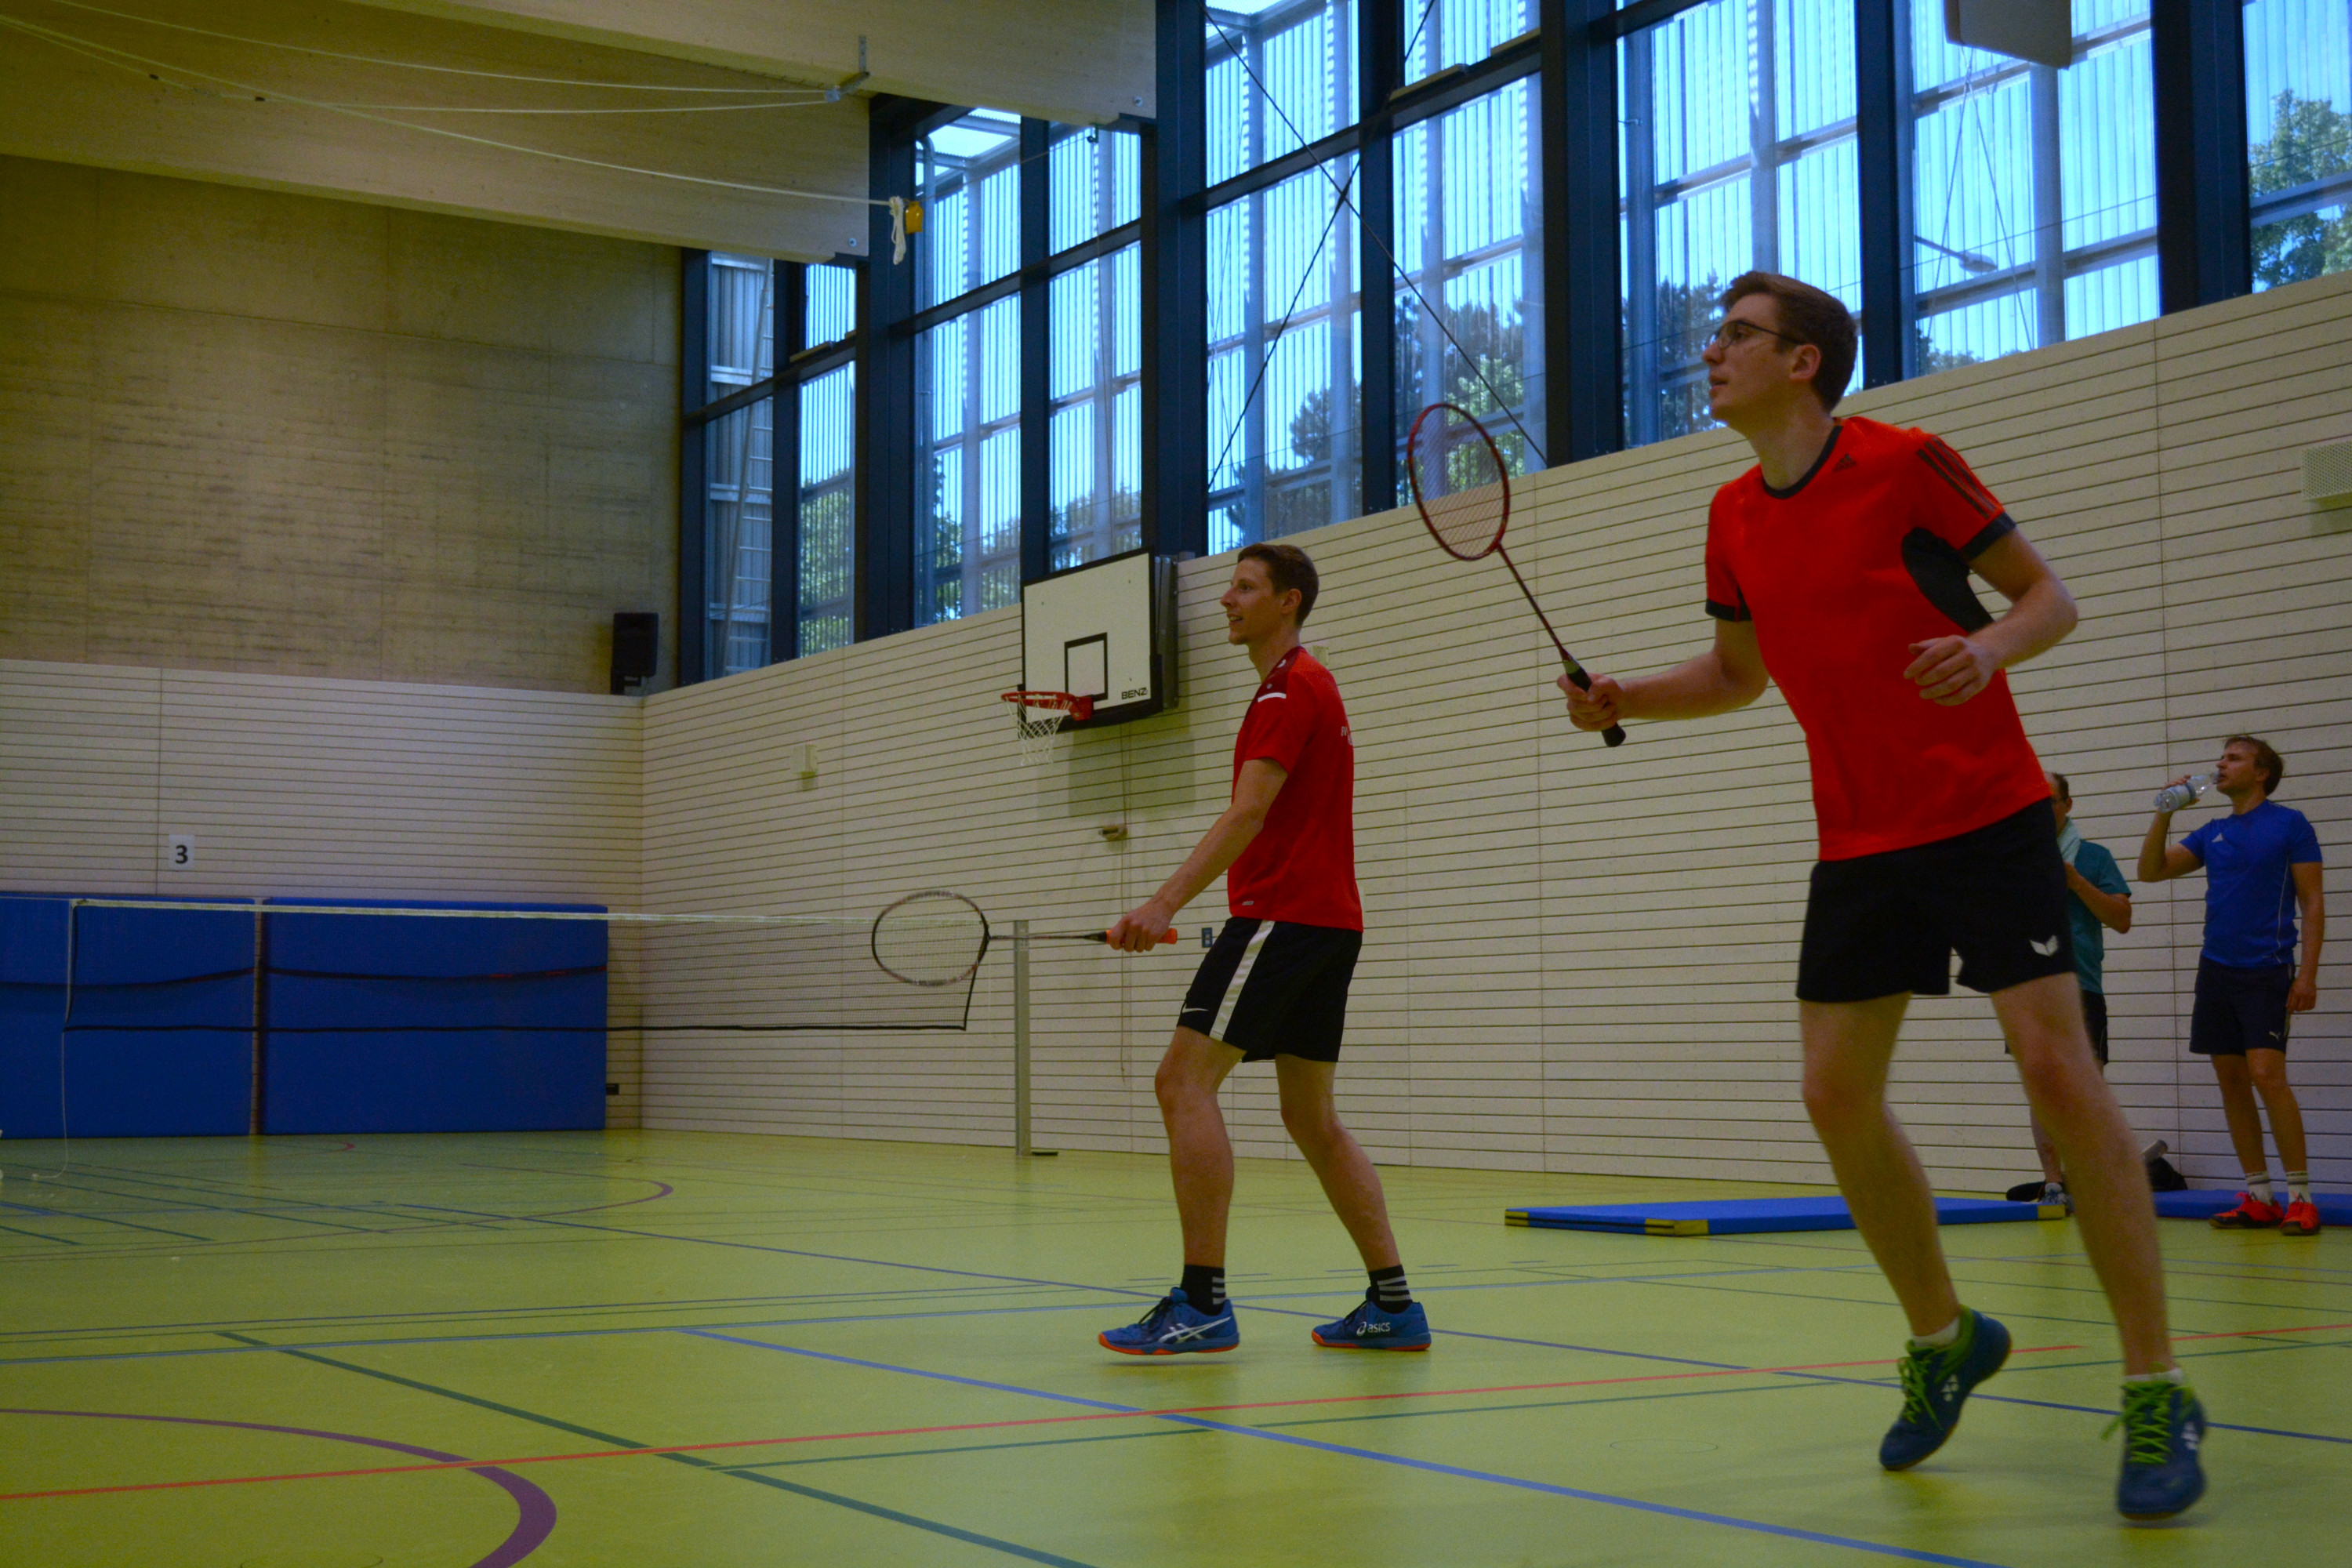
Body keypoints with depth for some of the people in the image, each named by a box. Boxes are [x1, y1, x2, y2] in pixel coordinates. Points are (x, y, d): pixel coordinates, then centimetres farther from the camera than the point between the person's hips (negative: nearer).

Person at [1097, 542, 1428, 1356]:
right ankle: (1393, 1303, 11)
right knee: (1312, 1118, 12)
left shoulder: (1290, 685, -9)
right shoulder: (1310, 686, 23)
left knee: (1185, 1081, -13)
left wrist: (1166, 902, -28)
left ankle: (1203, 1301, -17)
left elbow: (1249, 812, -21)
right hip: (1330, 922, 11)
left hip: (1282, 915, -11)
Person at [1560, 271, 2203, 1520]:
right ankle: (1943, 1338, 23)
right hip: (1859, 843, 6)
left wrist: (1990, 643, -26)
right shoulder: (1734, 519, 8)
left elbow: (2049, 595, -4)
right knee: (1837, 1093, 2)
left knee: (2055, 1066, -15)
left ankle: (2157, 1394, -6)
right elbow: (1740, 672, 21)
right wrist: (1624, 698, 5)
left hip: (1986, 818, -6)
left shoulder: (1904, 464, -9)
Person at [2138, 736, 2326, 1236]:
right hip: (2216, 970, 6)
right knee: (2231, 1081, 3)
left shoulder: (2289, 824, 0)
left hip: (2267, 972, -6)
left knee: (2267, 1075, -16)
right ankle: (2259, 1199, 9)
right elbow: (2150, 871, 13)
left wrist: (2308, 974, -12)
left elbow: (2313, 903, -3)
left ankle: (2300, 1199, -10)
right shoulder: (2212, 834, 15)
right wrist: (2165, 813, 1)